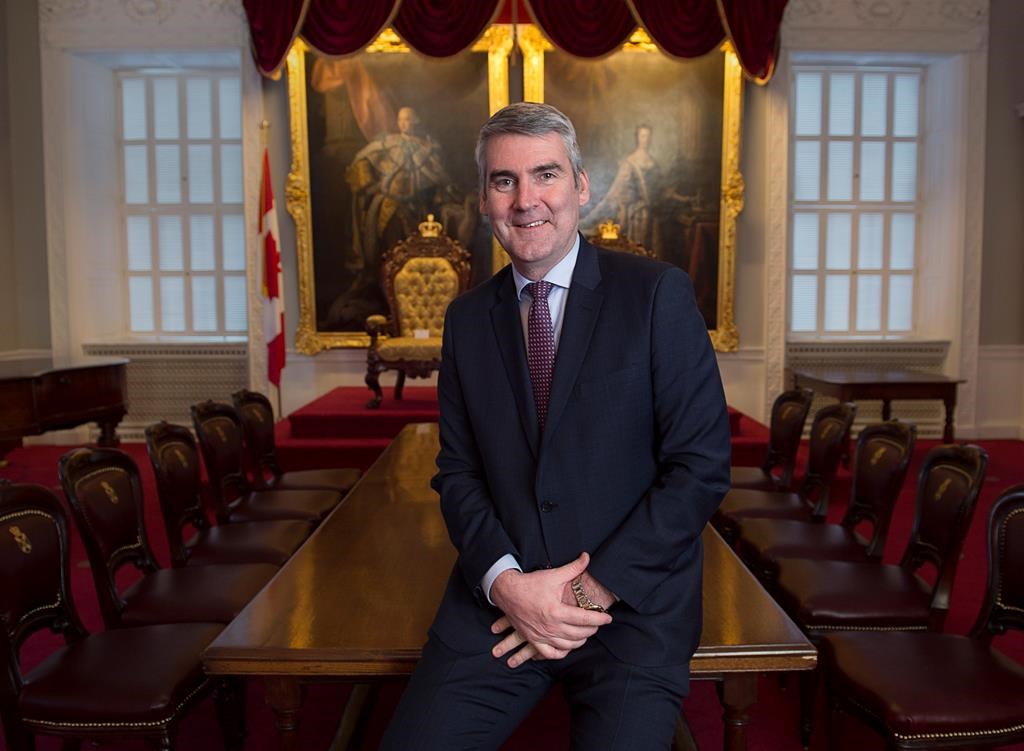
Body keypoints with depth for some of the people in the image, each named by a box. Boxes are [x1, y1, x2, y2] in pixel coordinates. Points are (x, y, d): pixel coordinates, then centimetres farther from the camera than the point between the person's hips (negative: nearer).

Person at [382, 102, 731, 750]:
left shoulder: (657, 294, -5)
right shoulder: (468, 318, 8)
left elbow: (703, 465, -8)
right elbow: (458, 471, 8)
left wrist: (594, 589, -12)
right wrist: (506, 582, -10)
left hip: (634, 603, -2)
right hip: (500, 596, 3)